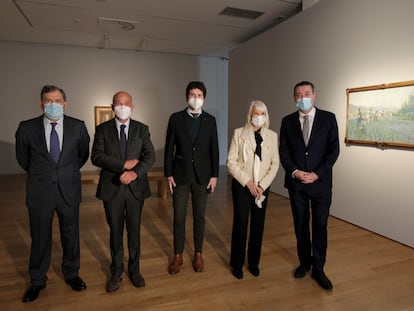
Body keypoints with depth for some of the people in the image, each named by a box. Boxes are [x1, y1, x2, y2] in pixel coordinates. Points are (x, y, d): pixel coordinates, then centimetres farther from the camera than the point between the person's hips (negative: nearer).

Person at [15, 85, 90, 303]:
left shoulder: (78, 127, -5)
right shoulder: (26, 128, -6)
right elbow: (22, 157, 10)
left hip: (69, 190, 1)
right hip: (39, 192, 0)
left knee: (71, 235, 14)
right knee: (40, 238, 13)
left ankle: (71, 274, 37)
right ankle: (37, 281, 36)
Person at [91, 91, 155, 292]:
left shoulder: (142, 129, 3)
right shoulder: (103, 129, 1)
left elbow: (150, 156, -5)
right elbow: (96, 157, -10)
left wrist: (135, 172, -22)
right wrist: (124, 165, -18)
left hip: (136, 187, 1)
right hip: (111, 188, 0)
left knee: (134, 231, 12)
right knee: (115, 232, 12)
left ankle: (134, 270, 31)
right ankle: (116, 272, 31)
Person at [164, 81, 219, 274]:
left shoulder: (210, 120, 2)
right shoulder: (176, 118, -1)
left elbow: (214, 149, 3)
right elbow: (169, 148, 0)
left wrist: (214, 175, -2)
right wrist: (168, 174, -4)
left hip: (202, 176, 1)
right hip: (180, 175, 0)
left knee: (199, 217, 11)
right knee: (179, 217, 7)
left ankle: (198, 254, 28)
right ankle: (178, 255, 24)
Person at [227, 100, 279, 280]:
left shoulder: (272, 136, 4)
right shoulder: (239, 133, -3)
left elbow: (275, 164, 3)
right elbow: (231, 162, -7)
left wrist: (262, 185, -8)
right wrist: (247, 182, -13)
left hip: (262, 187, 3)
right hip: (241, 185, -2)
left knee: (258, 225, 9)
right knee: (240, 224, 3)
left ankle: (253, 262, 29)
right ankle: (237, 264, 23)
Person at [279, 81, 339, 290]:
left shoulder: (328, 118, 0)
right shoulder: (288, 121, 5)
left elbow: (333, 150, -4)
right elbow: (283, 151, 2)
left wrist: (317, 174, -13)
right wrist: (294, 171, -12)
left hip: (321, 181, -1)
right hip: (296, 182, 2)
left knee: (320, 226, 5)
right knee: (300, 225, 12)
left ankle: (318, 269, 20)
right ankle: (304, 262, 29)